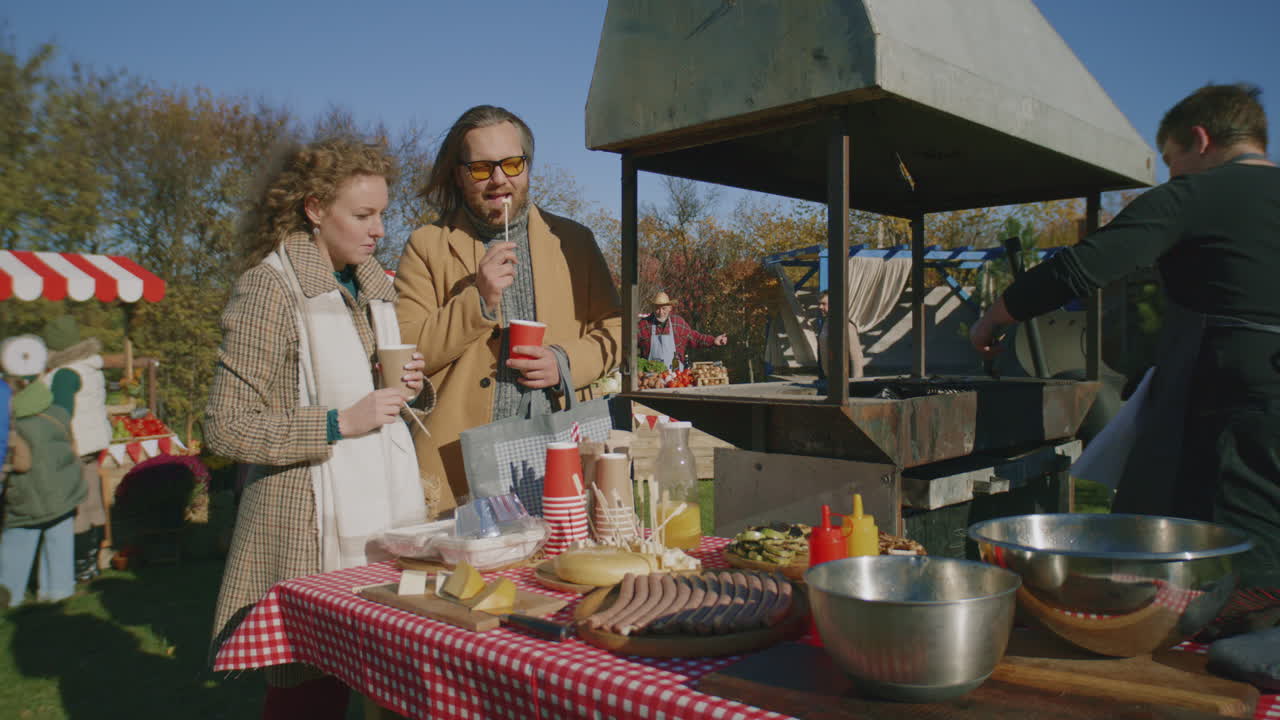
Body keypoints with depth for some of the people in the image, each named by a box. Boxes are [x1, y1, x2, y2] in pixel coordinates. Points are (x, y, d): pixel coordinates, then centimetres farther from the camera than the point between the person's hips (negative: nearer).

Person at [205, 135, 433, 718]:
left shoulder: (371, 285, 11)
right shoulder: (270, 288, -11)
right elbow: (227, 428, -13)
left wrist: (411, 386, 2)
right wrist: (339, 424, -21)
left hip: (386, 509, 7)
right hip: (312, 524, -7)